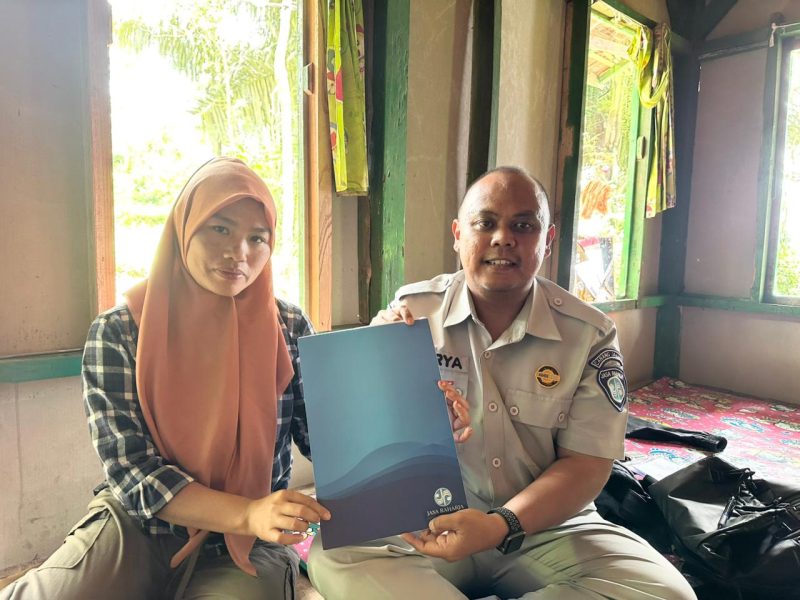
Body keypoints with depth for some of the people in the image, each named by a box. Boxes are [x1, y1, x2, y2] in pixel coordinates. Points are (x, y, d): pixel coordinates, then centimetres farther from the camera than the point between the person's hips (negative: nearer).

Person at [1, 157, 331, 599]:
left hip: (247, 547, 0)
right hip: (135, 526, 1)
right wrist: (247, 513, -28)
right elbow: (131, 468, -13)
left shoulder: (288, 328, -4)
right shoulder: (117, 332, -7)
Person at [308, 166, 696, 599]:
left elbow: (586, 464, -5)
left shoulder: (589, 334, -4)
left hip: (547, 530, 2)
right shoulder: (411, 313, -5)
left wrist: (502, 526, -22)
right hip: (425, 524, 0)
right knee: (333, 557, -27)